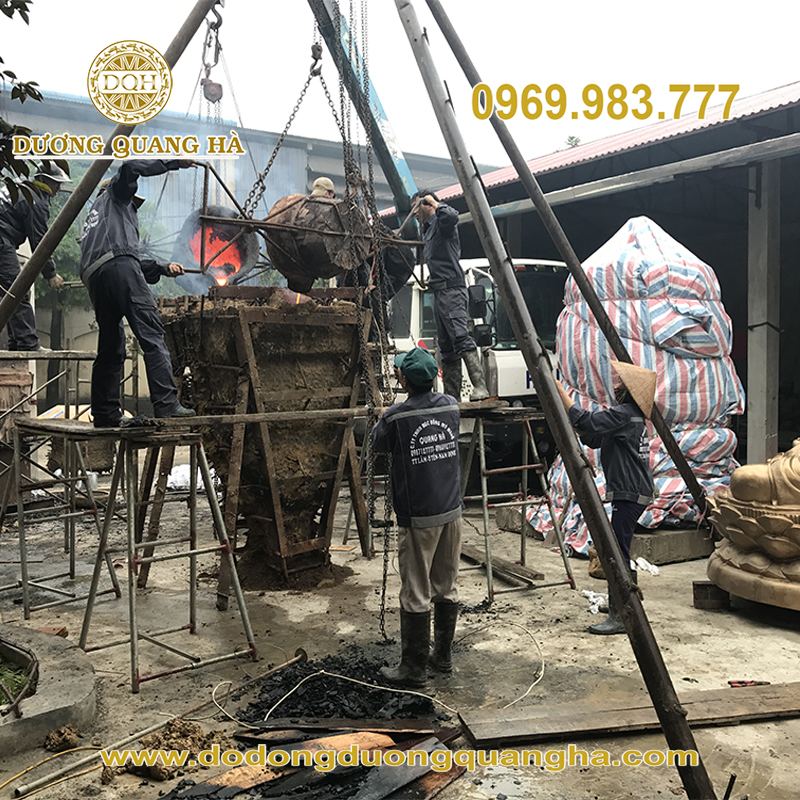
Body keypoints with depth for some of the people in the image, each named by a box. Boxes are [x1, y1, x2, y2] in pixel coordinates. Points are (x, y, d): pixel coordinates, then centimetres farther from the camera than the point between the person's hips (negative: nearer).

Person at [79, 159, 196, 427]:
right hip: (118, 266, -8)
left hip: (94, 279, 8)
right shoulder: (113, 194, 24)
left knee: (110, 348, 10)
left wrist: (163, 267, 32)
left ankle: (105, 416, 9)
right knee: (152, 335, -15)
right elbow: (129, 168, 3)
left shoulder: (94, 219, 41)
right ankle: (167, 404, -25)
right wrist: (174, 162, 7)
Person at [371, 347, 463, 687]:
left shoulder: (396, 416, -15)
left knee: (416, 595, 3)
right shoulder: (451, 406, 0)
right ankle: (443, 656, 28)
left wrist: (383, 419, 27)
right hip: (452, 511, 6)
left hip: (417, 518, -5)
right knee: (446, 589, 15)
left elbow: (378, 444, 5)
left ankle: (413, 668, 12)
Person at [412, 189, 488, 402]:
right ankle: (452, 396, 9)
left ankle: (480, 386, -31)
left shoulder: (441, 222, -2)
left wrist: (435, 203, -13)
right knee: (446, 347, 7)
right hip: (439, 292, 10)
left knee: (460, 336, -23)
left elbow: (452, 217, -25)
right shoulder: (428, 230, 26)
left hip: (452, 289, -10)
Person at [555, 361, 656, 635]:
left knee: (617, 552, -10)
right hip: (632, 492, 11)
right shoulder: (632, 415, 16)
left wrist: (559, 389, -21)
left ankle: (620, 616, -7)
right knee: (618, 551, 19)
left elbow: (585, 421, -26)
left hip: (630, 494, -11)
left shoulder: (623, 415, -16)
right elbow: (592, 439, 19)